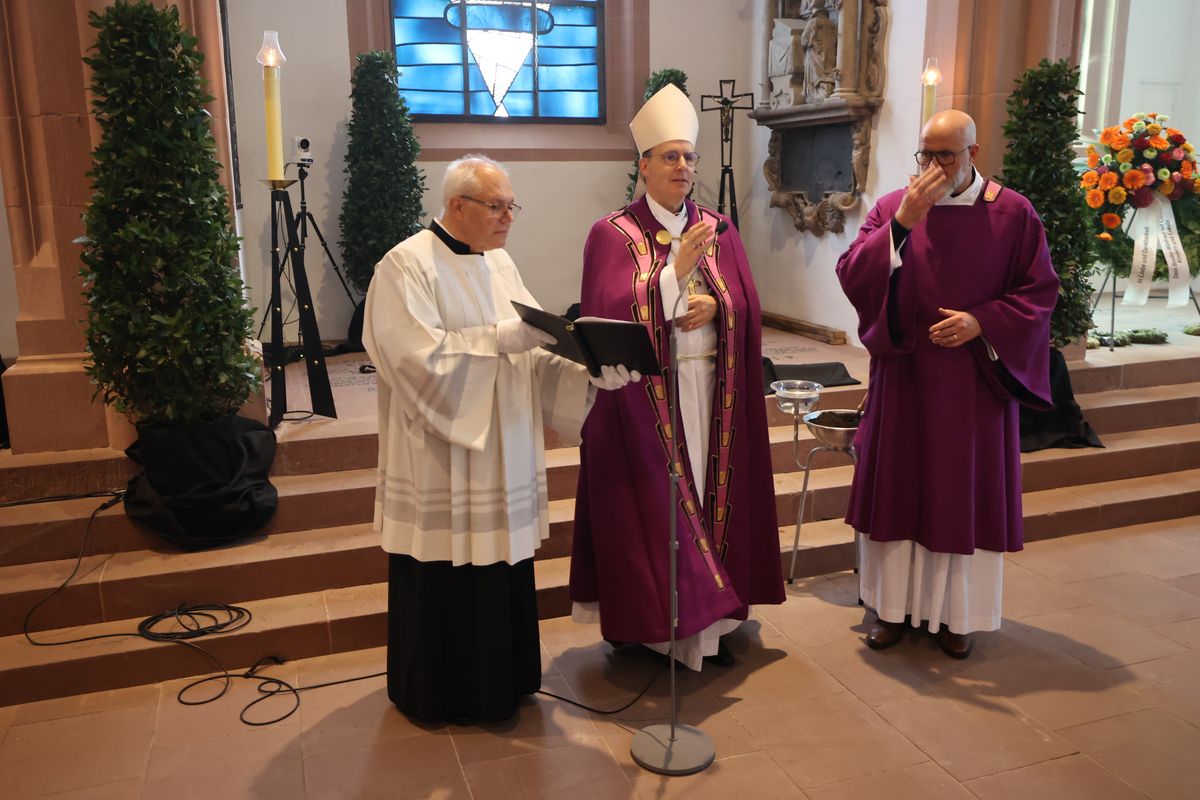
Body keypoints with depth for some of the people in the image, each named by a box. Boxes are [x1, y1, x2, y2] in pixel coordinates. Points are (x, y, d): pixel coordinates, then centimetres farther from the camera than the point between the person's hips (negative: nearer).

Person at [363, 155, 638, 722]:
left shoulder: (499, 264, 10)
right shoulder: (408, 265, -11)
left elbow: (532, 353, 6)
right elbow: (419, 356, -23)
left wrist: (589, 373, -10)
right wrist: (501, 338, -24)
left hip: (503, 454, 7)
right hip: (442, 463, -7)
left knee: (501, 566, 14)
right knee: (446, 583, 4)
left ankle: (500, 679, 33)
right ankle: (443, 694, 25)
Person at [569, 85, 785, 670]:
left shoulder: (720, 231, 11)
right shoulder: (613, 235, -2)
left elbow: (747, 304, 6)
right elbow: (611, 313, -13)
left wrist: (714, 304, -15)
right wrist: (677, 270, -21)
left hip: (711, 390, 4)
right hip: (644, 392, -4)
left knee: (708, 489, 6)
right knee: (652, 498, -1)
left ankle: (708, 619, 18)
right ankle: (644, 618, 13)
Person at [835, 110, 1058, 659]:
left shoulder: (1013, 214, -1)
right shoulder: (891, 208, 1)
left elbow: (1040, 291, 0)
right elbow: (851, 275, -11)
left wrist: (981, 322, -15)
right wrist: (903, 222, -20)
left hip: (975, 380, -1)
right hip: (904, 375, 1)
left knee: (965, 494, 6)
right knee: (900, 487, 6)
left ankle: (956, 613, 21)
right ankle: (896, 605, 20)